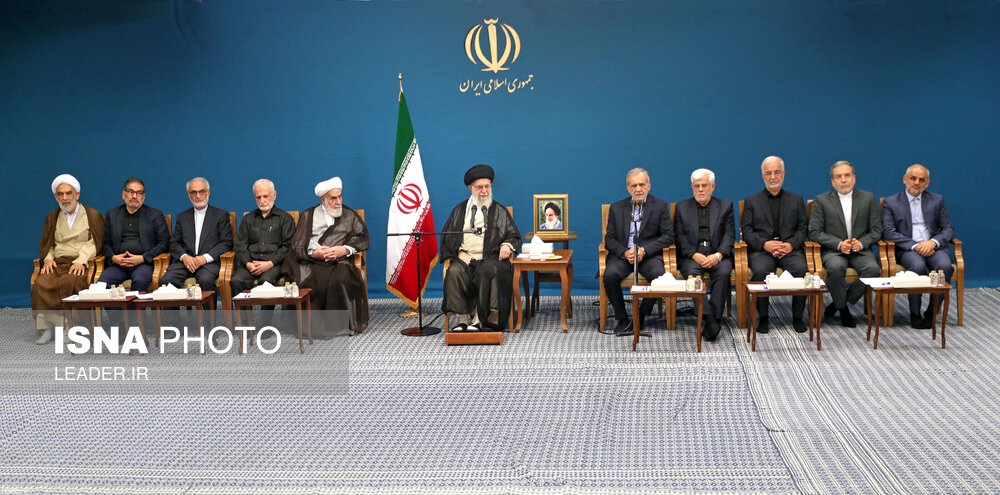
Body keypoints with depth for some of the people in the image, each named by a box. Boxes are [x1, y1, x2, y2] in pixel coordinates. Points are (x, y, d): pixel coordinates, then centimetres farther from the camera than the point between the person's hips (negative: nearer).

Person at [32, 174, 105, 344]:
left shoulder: (93, 215, 11)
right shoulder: (52, 217, 24)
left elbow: (95, 243, 1)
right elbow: (47, 246, 25)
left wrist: (81, 260, -15)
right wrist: (48, 259, 2)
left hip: (82, 264, -3)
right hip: (58, 263, 3)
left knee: (70, 281, -37)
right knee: (41, 283, -30)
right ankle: (47, 328, -25)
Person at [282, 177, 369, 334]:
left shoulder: (349, 215, 21)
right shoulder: (308, 215, 19)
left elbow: (362, 237, 9)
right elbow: (297, 244, 8)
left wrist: (345, 249, -9)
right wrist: (313, 253, -12)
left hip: (338, 262, 0)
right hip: (310, 262, 0)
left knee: (342, 278, -34)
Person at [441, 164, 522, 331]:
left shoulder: (500, 211, 18)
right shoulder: (460, 210, 20)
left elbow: (514, 236, 16)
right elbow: (447, 237, 15)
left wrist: (507, 245, -8)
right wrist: (459, 252, -4)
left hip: (490, 258, -1)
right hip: (465, 258, 1)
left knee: (490, 270, -37)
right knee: (454, 272, -33)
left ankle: (479, 318, -33)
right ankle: (461, 317, -30)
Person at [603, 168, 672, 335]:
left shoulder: (660, 206, 6)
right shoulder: (616, 208, 10)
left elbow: (668, 236, 0)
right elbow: (609, 239, 7)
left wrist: (645, 250, -14)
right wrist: (624, 252, -14)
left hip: (649, 254, -1)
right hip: (622, 254, 1)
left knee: (659, 275, -32)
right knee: (610, 275, -29)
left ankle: (641, 316, -9)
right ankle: (622, 319, -10)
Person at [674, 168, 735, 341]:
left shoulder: (725, 206, 14)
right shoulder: (682, 207, 15)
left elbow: (729, 235, 4)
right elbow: (680, 236, 5)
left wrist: (718, 255, -14)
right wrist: (694, 255, -12)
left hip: (717, 255, 0)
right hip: (691, 255, 0)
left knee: (724, 272, -33)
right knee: (692, 272, -33)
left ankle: (715, 318, -33)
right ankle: (708, 319, -39)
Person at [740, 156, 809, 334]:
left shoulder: (796, 200, 19)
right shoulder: (751, 201, 15)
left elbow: (803, 228, 11)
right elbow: (746, 231, 5)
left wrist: (791, 244, -9)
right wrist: (765, 244, -13)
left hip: (790, 249, 1)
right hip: (761, 249, -1)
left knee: (801, 269, -31)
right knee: (761, 270, -34)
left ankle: (797, 317, -15)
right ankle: (763, 317, -19)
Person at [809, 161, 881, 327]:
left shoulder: (868, 198, 10)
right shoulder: (822, 200, 5)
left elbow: (876, 230, 9)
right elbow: (815, 232, -1)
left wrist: (861, 243, -12)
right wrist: (839, 244, -15)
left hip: (860, 250, 2)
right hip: (833, 251, -2)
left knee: (873, 268, -30)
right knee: (836, 268, -36)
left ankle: (837, 304, -12)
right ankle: (843, 308, -11)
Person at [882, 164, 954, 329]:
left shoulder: (937, 200, 16)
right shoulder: (891, 202, 8)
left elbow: (948, 229, 11)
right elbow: (889, 232, -3)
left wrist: (933, 242, -11)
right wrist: (914, 245, -16)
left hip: (933, 247, 2)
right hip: (906, 249, -2)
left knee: (944, 266, -31)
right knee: (918, 266, -35)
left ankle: (931, 313, -16)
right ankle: (915, 314, -19)